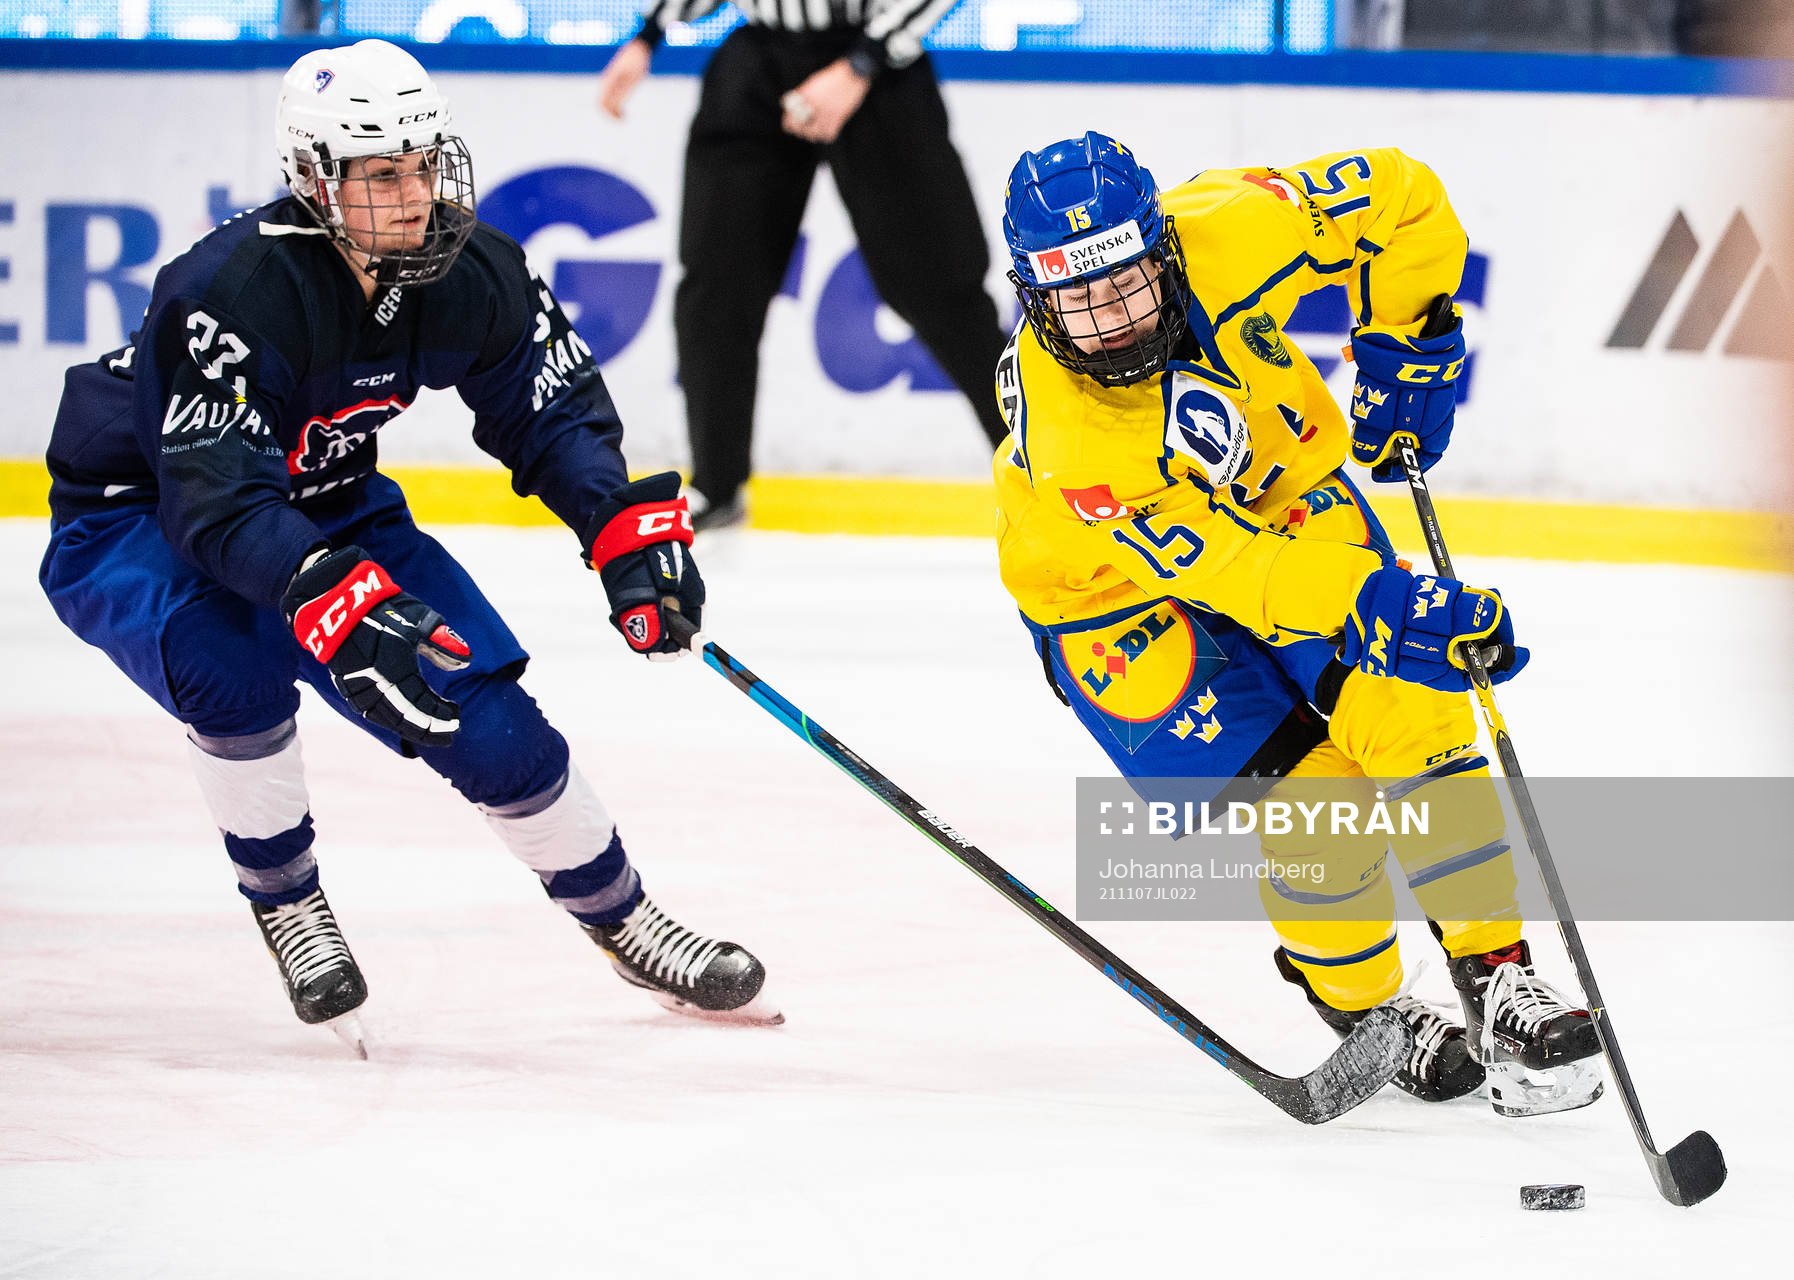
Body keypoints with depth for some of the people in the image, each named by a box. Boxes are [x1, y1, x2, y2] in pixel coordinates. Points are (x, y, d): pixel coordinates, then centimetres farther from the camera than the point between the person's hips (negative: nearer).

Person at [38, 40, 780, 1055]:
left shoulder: (470, 274, -15)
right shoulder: (232, 294, -35)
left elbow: (555, 411, 1)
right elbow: (219, 505, -41)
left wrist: (628, 526, -17)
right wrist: (340, 605, -55)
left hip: (324, 511, 6)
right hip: (130, 519, -6)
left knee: (481, 703, -5)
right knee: (235, 666, -36)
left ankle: (623, 919, 17)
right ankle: (286, 905, -11)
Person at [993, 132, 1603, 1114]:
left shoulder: (1227, 234, -31)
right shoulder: (1058, 428, -39)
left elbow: (1403, 199, -13)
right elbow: (1219, 567, -41)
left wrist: (1404, 351, -10)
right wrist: (1379, 606, -51)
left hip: (1285, 495, 4)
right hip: (1119, 597, -4)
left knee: (1410, 717, -13)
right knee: (1305, 798, -14)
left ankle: (1502, 985, -2)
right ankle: (1367, 1013, 11)